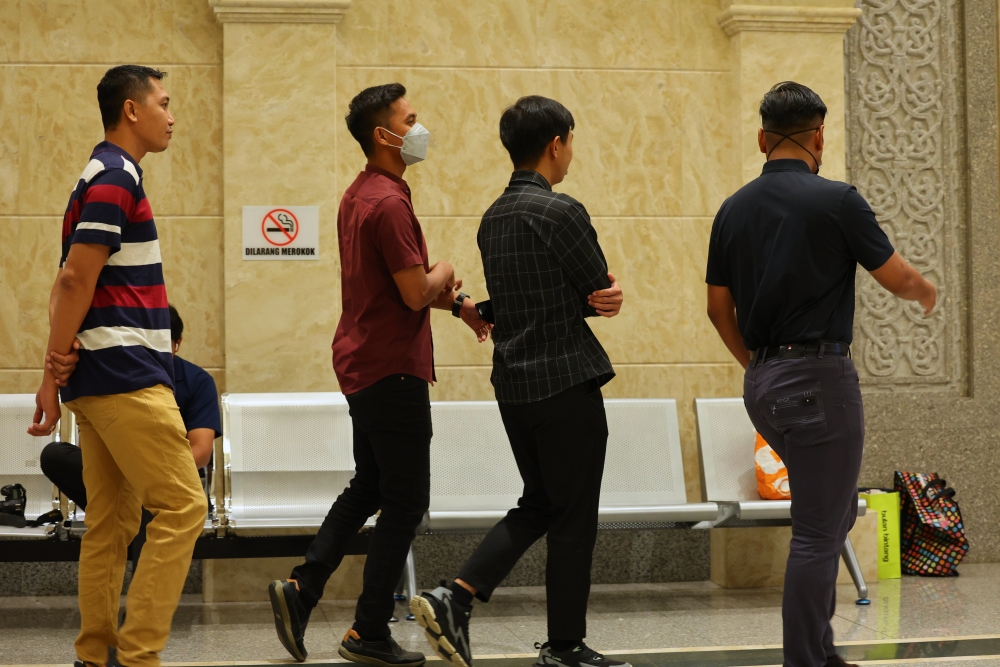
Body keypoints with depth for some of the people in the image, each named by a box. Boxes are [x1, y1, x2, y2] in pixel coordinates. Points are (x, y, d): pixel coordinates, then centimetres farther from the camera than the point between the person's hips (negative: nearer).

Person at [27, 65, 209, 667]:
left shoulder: (107, 176, 20)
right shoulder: (116, 177, -11)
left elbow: (70, 284, 20)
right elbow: (76, 281, -17)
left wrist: (59, 372, 17)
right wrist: (54, 374, -16)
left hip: (102, 380, 10)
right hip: (126, 376, -10)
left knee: (111, 523, 10)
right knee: (183, 507, -10)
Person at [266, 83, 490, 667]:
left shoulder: (360, 195, 13)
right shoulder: (389, 203, -19)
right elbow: (416, 293, -21)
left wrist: (459, 303, 11)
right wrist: (446, 274, 0)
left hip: (363, 363, 10)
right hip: (393, 368, -10)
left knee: (367, 488, 20)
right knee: (405, 504, -1)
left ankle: (303, 589, 12)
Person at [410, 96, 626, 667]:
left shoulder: (494, 218, 12)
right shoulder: (561, 212, -15)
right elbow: (601, 290, -7)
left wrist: (598, 298, 1)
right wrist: (603, 294, 13)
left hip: (514, 383, 8)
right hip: (567, 383, -8)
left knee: (538, 505, 18)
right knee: (574, 518, 3)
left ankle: (455, 599, 5)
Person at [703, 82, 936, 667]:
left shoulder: (734, 210, 7)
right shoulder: (836, 200, -11)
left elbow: (720, 309, 12)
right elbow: (898, 278, -4)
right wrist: (928, 292, 19)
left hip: (763, 383, 7)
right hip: (821, 378, -7)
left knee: (837, 511, 22)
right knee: (818, 534, -3)